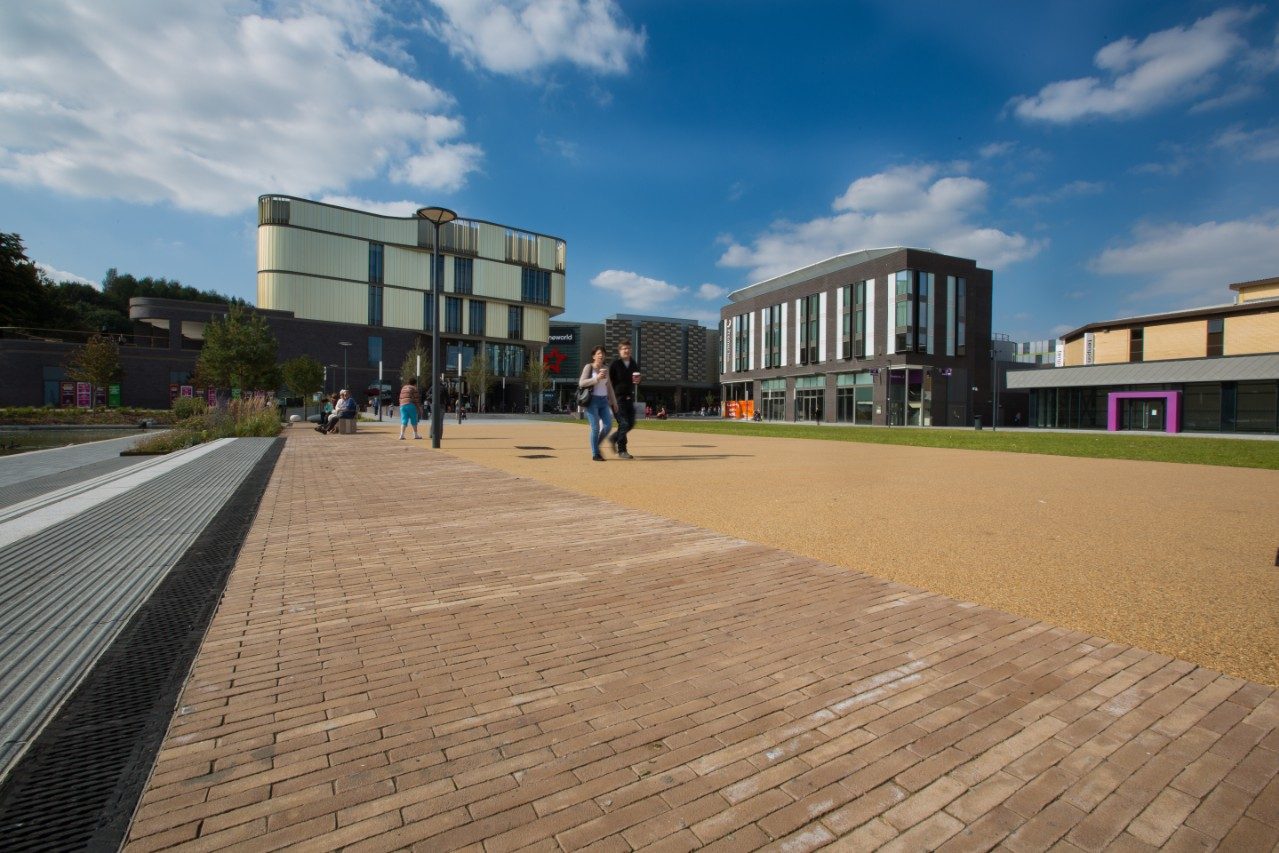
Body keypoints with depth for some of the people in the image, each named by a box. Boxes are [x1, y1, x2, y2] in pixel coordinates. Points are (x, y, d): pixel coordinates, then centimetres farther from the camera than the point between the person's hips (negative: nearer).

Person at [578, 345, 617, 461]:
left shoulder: (605, 368, 13)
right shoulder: (588, 367, -3)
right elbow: (581, 383, -11)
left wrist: (613, 401, 16)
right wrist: (596, 378, -20)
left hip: (604, 400, 5)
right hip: (592, 400, -5)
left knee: (608, 425, -4)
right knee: (595, 427, -6)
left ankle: (596, 444, 20)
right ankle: (595, 454, 4)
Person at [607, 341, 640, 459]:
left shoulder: (634, 364, 12)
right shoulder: (615, 364, -6)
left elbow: (637, 379, 22)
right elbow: (609, 381, -6)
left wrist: (637, 381, -1)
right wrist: (613, 396, -12)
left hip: (630, 397, 6)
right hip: (619, 397, -6)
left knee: (631, 424, 8)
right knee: (624, 423, -8)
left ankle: (613, 438, 30)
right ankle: (621, 450, 1)